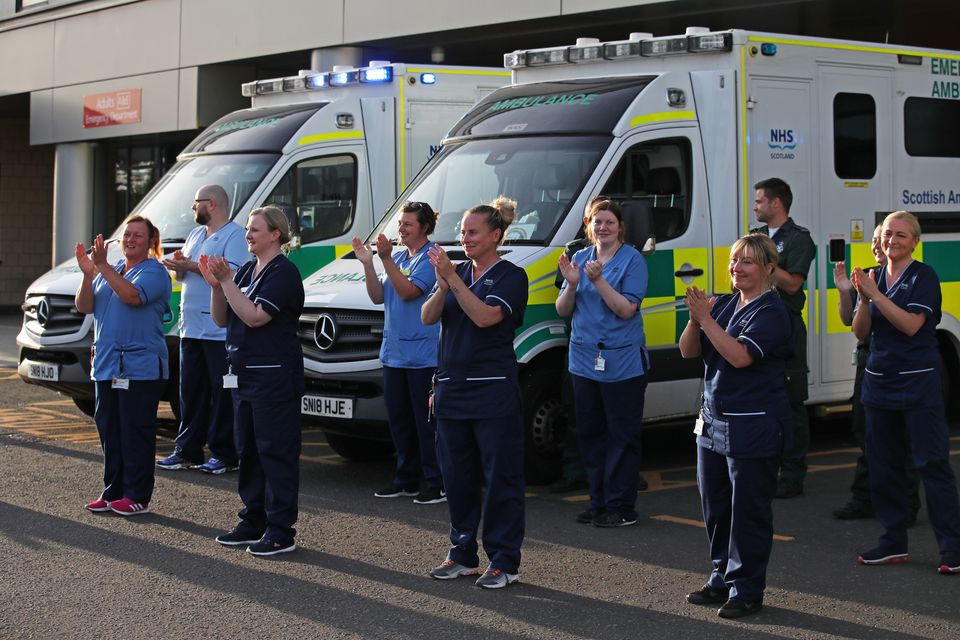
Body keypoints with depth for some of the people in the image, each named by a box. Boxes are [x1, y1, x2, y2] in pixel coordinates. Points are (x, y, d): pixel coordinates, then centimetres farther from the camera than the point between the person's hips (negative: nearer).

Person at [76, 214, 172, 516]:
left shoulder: (154, 272, -6)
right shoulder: (110, 272, 16)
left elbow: (131, 296, -25)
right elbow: (84, 307, 7)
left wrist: (102, 266, -26)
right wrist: (88, 274, -9)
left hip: (141, 368, -7)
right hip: (107, 365, 7)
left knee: (136, 432, -4)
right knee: (108, 429, 10)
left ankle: (137, 496, 2)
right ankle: (112, 492, 19)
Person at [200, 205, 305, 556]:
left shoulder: (284, 271, -11)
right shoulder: (247, 270, 15)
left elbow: (255, 316, -20)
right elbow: (221, 320, 14)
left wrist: (227, 280, -18)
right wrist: (215, 284, -1)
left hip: (274, 375, -9)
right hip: (244, 373, 9)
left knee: (275, 451, -6)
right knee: (248, 450, 14)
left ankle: (281, 530, -3)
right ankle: (253, 521, 23)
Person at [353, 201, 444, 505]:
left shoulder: (431, 257, -9)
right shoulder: (398, 258, 15)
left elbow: (408, 291, -20)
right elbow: (378, 297, 9)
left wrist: (386, 259, -23)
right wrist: (368, 263, -1)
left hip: (423, 354, -8)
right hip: (394, 352, 8)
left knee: (426, 421, -5)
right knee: (399, 419, 13)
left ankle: (438, 484, 1)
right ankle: (406, 480, 23)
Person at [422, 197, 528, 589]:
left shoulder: (511, 276, -4)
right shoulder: (458, 271, 12)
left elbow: (485, 317, -19)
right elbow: (427, 317, 1)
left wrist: (453, 279, -20)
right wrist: (443, 286, -16)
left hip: (494, 391, -6)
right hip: (451, 388, 6)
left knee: (500, 477, -2)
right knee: (457, 476, 12)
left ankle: (504, 562, 3)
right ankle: (463, 555, 23)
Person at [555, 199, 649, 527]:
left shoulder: (632, 260, -7)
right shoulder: (580, 258, 9)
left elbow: (626, 309, -16)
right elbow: (563, 310, 8)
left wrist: (598, 280, -24)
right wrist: (571, 284, -11)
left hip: (622, 362, -6)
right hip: (584, 359, 6)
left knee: (622, 436, 0)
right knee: (590, 433, 12)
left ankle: (621, 508, 4)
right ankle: (599, 502, 22)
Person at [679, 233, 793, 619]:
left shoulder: (771, 311, -11)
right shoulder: (723, 304, 10)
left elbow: (740, 355, -24)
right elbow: (688, 351, 6)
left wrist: (705, 318, -21)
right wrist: (695, 318, -12)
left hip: (753, 428, -8)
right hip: (713, 422, 8)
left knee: (748, 511, -1)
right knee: (715, 507, 15)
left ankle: (746, 590, 6)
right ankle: (722, 579, 28)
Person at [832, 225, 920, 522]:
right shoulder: (868, 276, 12)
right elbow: (849, 320, 14)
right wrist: (845, 292, -3)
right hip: (868, 361, 7)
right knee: (864, 430, 12)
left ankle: (907, 505, 7)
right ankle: (863, 500, 22)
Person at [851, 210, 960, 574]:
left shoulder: (923, 277, -6)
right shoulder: (875, 277, 11)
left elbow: (911, 324, -19)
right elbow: (861, 332, 6)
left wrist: (875, 294, -20)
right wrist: (863, 298, -11)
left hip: (918, 383, -6)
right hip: (879, 382, 6)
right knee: (883, 465, 10)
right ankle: (893, 543, 20)